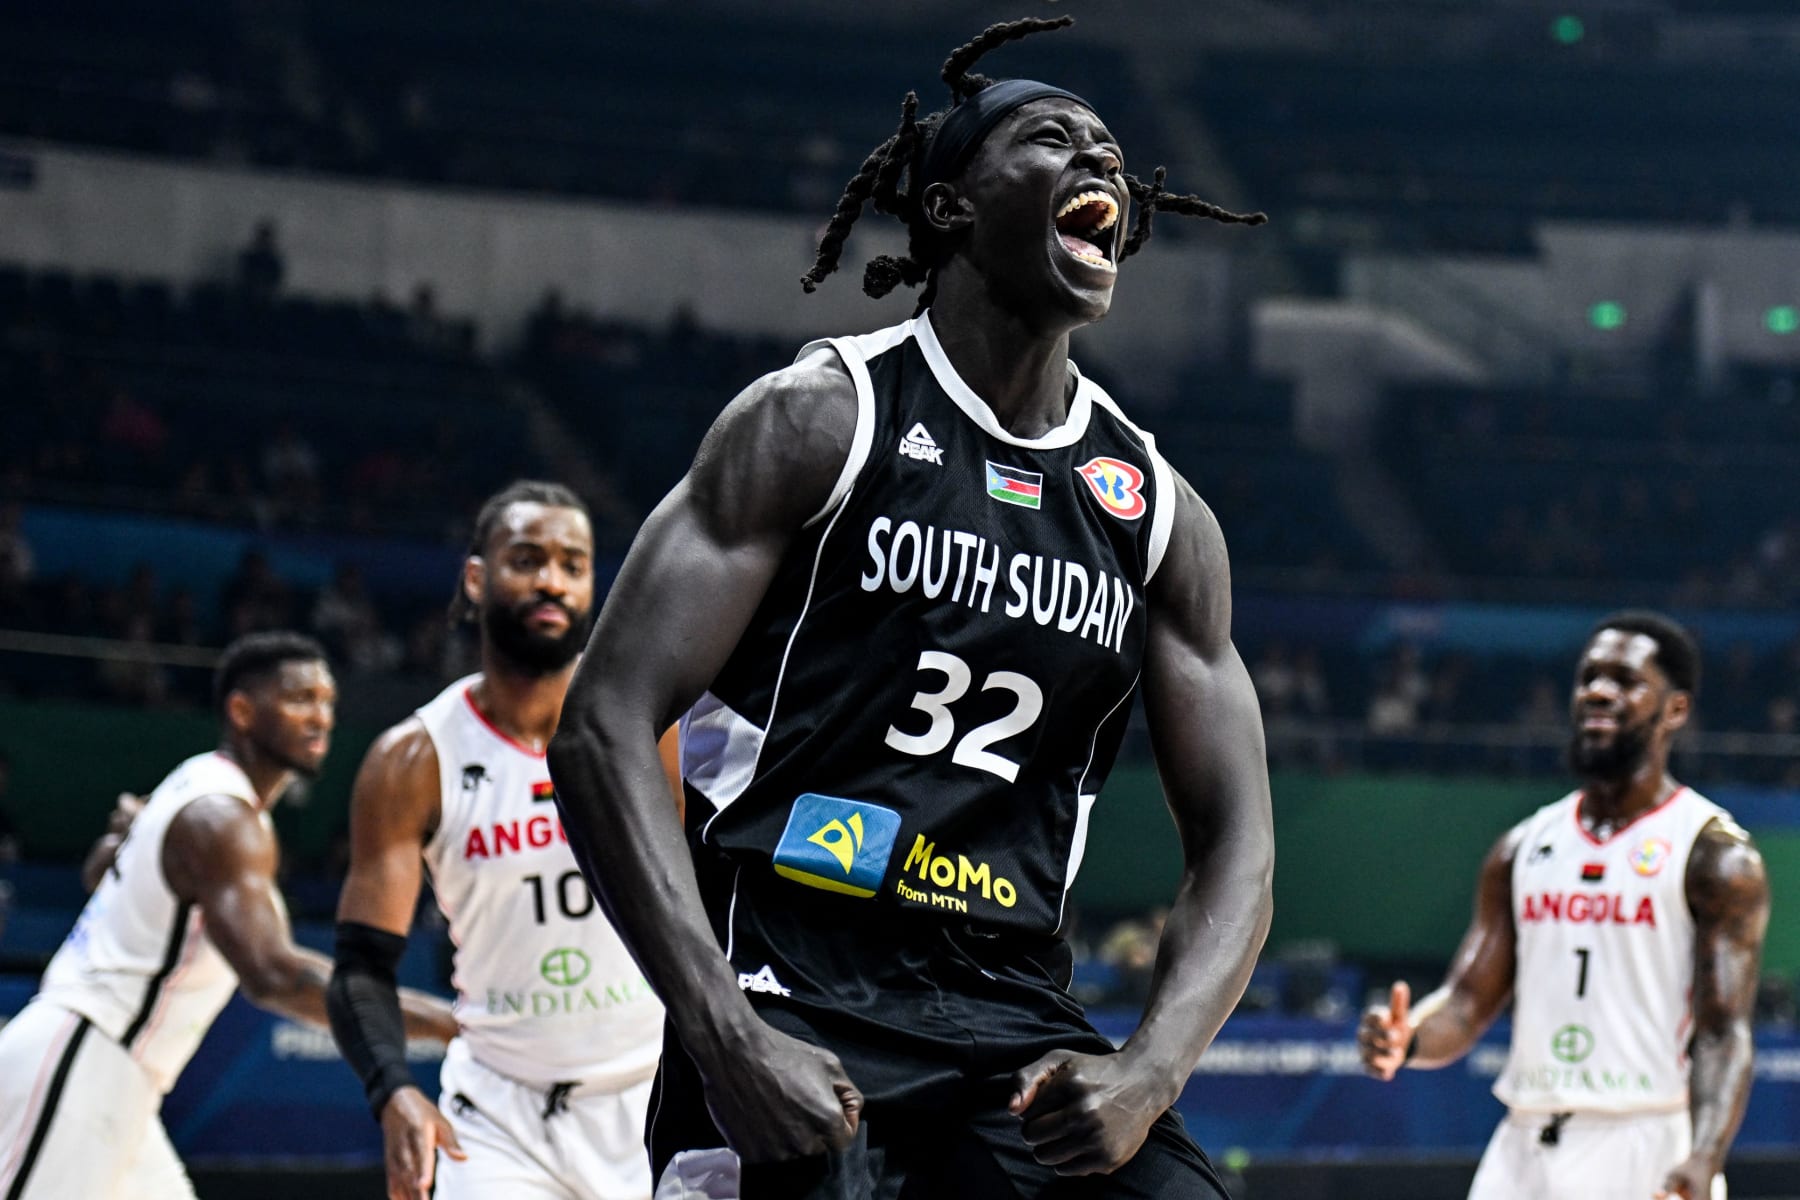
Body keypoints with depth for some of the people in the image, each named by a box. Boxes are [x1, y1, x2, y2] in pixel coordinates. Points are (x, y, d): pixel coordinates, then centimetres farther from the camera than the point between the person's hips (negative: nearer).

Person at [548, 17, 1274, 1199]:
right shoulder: (819, 421, -3)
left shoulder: (1161, 514, 11)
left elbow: (1235, 845, 11)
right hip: (793, 1007, -5)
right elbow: (604, 730, -9)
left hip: (1017, 1026, 5)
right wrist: (729, 1040, -20)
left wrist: (1146, 1077, -9)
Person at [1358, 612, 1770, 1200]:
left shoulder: (1717, 855, -3)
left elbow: (1725, 1033, -11)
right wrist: (1406, 1037, -13)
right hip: (1524, 1147, 5)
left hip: (1646, 1151, -5)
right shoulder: (1523, 848, 14)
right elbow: (1468, 1001, 11)